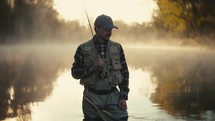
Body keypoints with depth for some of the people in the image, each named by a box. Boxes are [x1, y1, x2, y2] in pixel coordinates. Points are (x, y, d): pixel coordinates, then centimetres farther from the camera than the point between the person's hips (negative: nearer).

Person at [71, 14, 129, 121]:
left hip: (113, 96, 2)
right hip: (92, 97, -1)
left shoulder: (117, 48, 5)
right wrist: (91, 68, -18)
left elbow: (124, 73, 8)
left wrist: (123, 97, 0)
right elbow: (75, 72, -1)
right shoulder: (83, 49, -1)